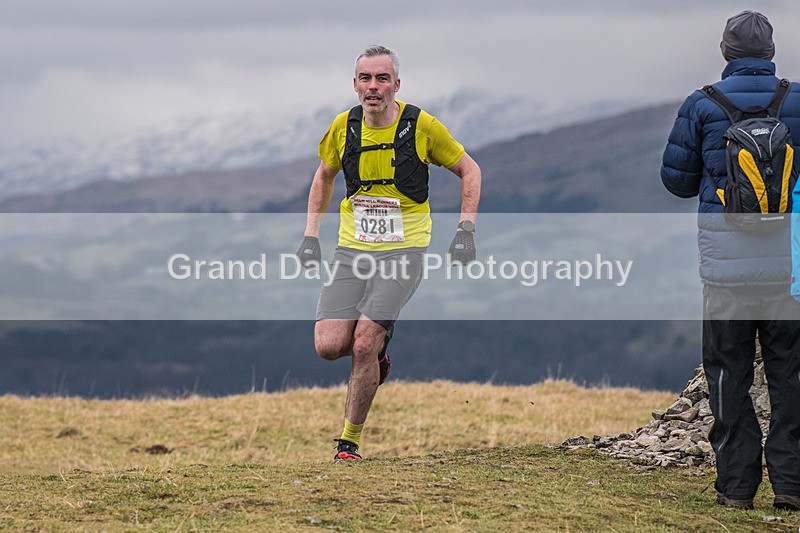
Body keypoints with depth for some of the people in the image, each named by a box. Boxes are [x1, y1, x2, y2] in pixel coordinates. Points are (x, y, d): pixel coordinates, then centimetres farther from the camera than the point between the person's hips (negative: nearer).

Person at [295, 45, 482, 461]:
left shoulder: (421, 126, -8)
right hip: (352, 251, 3)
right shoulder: (344, 127, 0)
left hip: (403, 251, -3)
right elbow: (323, 177, 19)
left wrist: (465, 231, -2)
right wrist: (311, 236, 12)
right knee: (329, 345, -11)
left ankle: (350, 441, -1)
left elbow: (469, 170, 6)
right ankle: (378, 347, 24)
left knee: (363, 344, -17)